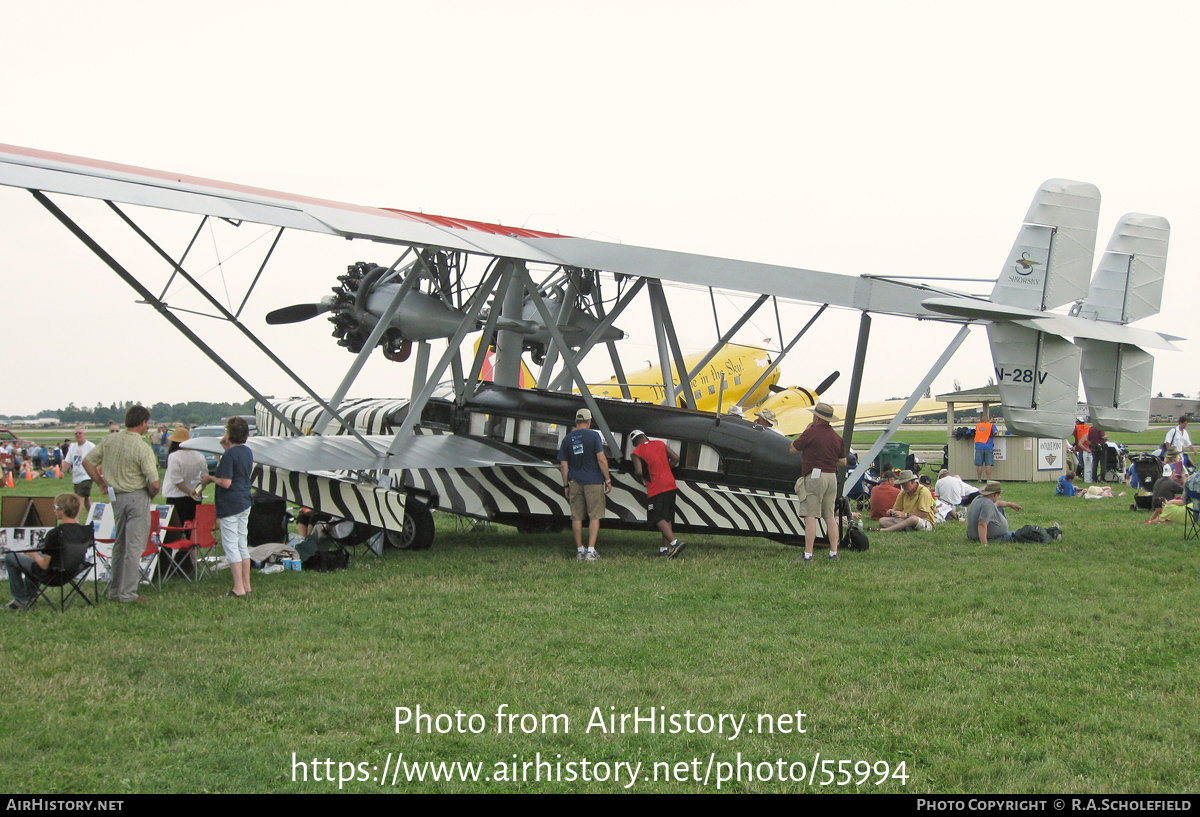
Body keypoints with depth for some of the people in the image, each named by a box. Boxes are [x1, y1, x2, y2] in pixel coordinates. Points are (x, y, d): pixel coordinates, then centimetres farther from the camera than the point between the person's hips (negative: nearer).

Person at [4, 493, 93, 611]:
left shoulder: (54, 534, -31)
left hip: (51, 574, -7)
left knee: (10, 557, 11)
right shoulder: (86, 531, -13)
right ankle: (30, 595, 39)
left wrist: (34, 555, -2)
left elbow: (44, 565, -23)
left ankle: (21, 600, 19)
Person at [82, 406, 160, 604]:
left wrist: (101, 483, 12)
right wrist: (150, 495, 2)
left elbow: (87, 462, 6)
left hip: (116, 497, 6)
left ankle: (115, 590, 23)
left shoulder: (110, 440, 1)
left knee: (119, 545, 17)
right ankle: (128, 594, -1)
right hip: (137, 498, -6)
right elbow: (154, 483, -19)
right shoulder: (142, 448, -16)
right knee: (134, 547, -1)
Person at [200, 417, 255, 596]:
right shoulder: (247, 452, 9)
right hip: (245, 503, 9)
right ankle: (246, 585, 17)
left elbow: (226, 482, -23)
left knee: (230, 545, -4)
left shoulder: (229, 455, -18)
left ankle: (238, 588, -6)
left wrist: (210, 479, -4)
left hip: (230, 505, -9)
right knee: (243, 544, 14)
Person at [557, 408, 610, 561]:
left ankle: (579, 550, 12)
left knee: (577, 517, 8)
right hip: (593, 481, -3)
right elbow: (601, 459, -10)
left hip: (575, 482, 4)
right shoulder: (594, 436, -5)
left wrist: (566, 485, 16)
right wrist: (608, 480, -3)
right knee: (594, 516, 0)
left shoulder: (567, 439, 7)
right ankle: (591, 551, -6)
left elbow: (563, 465, 8)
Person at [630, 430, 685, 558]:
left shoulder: (637, 453, -2)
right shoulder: (660, 444, 12)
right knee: (667, 517, 13)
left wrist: (641, 480, 8)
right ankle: (664, 549, 13)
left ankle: (674, 542, -25)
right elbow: (675, 458, 9)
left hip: (656, 489, -6)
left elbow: (639, 472, -13)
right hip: (670, 485, 6)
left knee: (658, 519, -6)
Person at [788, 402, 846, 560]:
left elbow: (792, 449, 0)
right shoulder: (836, 436, 10)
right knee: (830, 516, 12)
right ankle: (834, 552, 10)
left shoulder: (811, 432, -9)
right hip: (832, 477, 7)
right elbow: (843, 461, 13)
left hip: (814, 477, -7)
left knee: (810, 516, -7)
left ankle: (808, 554, -11)